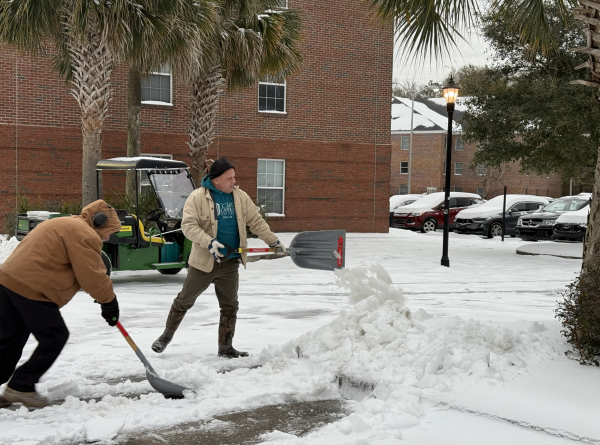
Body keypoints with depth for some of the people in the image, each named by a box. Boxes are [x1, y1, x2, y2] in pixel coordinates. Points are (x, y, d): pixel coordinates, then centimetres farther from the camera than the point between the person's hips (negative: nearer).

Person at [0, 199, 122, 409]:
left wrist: (104, 299, 20)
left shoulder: (66, 225, 25)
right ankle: (21, 386, 7)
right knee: (55, 337, 2)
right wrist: (109, 302, 1)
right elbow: (92, 277, -13)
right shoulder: (85, 235, -9)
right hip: (32, 289, -10)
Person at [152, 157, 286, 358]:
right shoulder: (198, 197, -11)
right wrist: (209, 242, -29)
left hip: (230, 263, 4)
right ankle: (167, 335, 29)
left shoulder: (240, 197, 4)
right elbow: (188, 225, -17)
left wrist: (274, 241, 6)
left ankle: (225, 347, 22)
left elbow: (256, 222, 10)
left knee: (230, 306, 8)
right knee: (185, 300, 8)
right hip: (204, 261, -4)